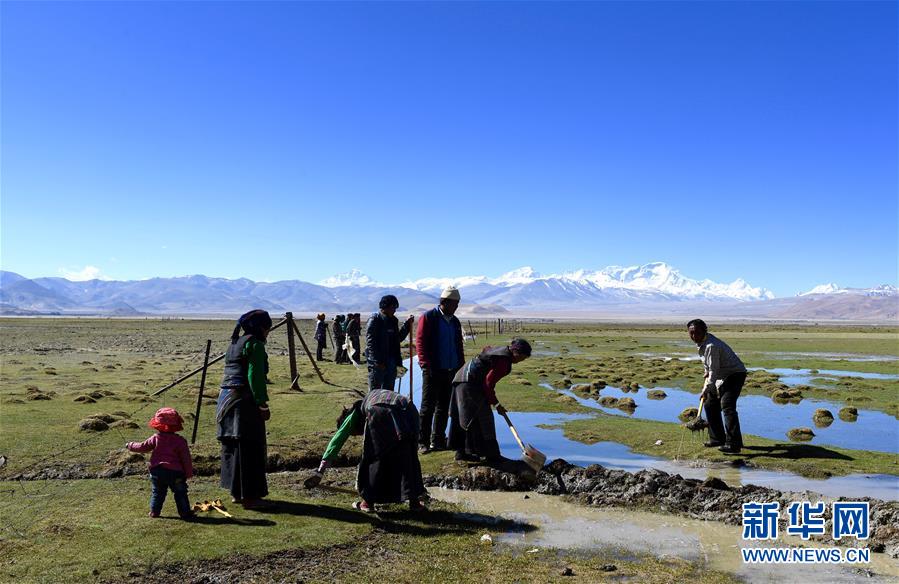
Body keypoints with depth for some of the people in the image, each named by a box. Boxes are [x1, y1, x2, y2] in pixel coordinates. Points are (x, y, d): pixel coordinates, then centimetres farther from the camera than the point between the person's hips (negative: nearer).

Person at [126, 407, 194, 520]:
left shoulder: (155, 438, -2)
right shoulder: (180, 441, -6)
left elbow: (142, 447, 9)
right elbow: (186, 459, -5)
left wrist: (130, 445, 28)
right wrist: (189, 473, 3)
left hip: (157, 471, 2)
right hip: (175, 472, -2)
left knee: (157, 492, 21)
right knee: (180, 493, 6)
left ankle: (154, 511, 22)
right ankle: (185, 513, 5)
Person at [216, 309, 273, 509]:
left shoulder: (234, 343, 19)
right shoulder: (254, 344, -10)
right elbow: (255, 376, -18)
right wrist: (263, 404, -17)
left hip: (226, 398, 10)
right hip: (244, 400, -9)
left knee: (232, 446, 14)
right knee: (250, 449, -3)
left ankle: (236, 492, 23)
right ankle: (249, 496, 1)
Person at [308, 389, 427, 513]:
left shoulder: (356, 411, 31)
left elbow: (337, 440, 28)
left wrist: (319, 472, 31)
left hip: (381, 414, -5)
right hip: (408, 411, 5)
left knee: (373, 457, 14)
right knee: (406, 458, 21)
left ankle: (368, 502, 17)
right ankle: (414, 500, 18)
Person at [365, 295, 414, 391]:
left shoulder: (393, 320, 12)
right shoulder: (374, 320, -10)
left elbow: (398, 339, 20)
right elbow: (370, 342, -15)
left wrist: (407, 325, 11)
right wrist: (377, 361, -20)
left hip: (391, 361, 8)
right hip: (377, 363, -8)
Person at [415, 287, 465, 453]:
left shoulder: (455, 321, 15)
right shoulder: (428, 317, -6)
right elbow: (420, 341, -10)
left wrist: (461, 366, 12)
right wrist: (426, 364, -16)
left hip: (451, 371, 7)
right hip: (433, 370, -6)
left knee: (444, 407, 11)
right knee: (428, 406, -2)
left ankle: (438, 440, 20)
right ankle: (423, 441, 5)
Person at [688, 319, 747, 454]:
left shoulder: (711, 346, -27)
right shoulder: (702, 342, 3)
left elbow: (714, 370, -27)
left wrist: (706, 389, -25)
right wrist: (707, 372, 25)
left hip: (735, 374, -11)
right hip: (722, 376, 11)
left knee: (727, 405, -23)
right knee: (710, 405, 12)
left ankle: (734, 444, -25)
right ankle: (718, 438, 22)